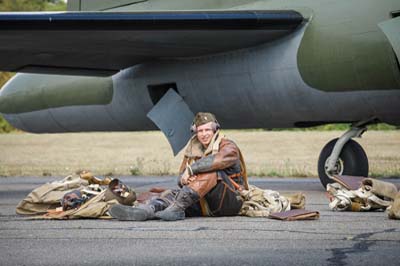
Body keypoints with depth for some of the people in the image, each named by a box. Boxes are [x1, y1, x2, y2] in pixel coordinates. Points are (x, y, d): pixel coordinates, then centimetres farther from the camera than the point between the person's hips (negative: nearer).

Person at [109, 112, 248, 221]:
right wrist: (184, 179, -17)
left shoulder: (228, 147, -3)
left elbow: (217, 161, -27)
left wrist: (191, 169, -23)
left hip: (229, 201, -5)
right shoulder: (192, 149, 16)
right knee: (172, 193, -18)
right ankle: (145, 210, -48)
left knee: (211, 173, -31)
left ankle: (176, 208, -40)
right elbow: (181, 177, 9)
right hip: (203, 205, 5)